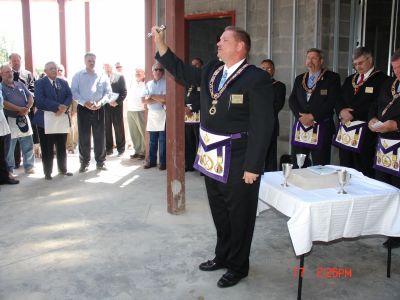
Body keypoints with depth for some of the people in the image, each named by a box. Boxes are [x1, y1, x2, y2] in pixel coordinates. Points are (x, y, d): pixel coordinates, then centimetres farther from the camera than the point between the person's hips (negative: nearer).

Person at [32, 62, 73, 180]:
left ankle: (63, 169, 24)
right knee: (47, 149, 2)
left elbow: (69, 96, 2)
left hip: (62, 118, 4)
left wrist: (64, 107, -18)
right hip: (46, 119, -4)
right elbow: (40, 100, -15)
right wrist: (58, 106, -22)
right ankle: (47, 172, 12)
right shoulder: (39, 83, -2)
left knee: (62, 147, 12)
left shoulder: (63, 82, 14)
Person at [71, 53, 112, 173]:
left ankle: (100, 162, 14)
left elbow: (108, 92, 3)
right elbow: (74, 92, -3)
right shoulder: (78, 76, 5)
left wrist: (100, 102, -14)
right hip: (83, 109, -1)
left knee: (99, 136, 4)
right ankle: (84, 163, 11)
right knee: (84, 137, 1)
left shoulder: (102, 76, 7)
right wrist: (85, 102, -17)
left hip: (99, 109, 1)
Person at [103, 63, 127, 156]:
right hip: (104, 106, 1)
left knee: (119, 128, 3)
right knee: (106, 128, 3)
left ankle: (121, 149, 11)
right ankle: (108, 148, 11)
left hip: (116, 106, -1)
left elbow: (124, 91, 0)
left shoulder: (119, 76, 5)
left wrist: (117, 102, -11)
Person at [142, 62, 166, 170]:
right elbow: (144, 100, 2)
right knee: (152, 140, 9)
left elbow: (165, 98, -16)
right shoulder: (148, 84, 11)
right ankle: (151, 160, 18)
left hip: (162, 114, -4)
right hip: (151, 114, 4)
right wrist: (158, 100, -10)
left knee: (162, 140, -1)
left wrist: (151, 96, -7)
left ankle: (163, 162, 7)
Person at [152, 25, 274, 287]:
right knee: (219, 213, 21)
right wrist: (160, 43, 11)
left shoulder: (257, 78, -15)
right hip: (212, 156, 7)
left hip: (238, 160, -7)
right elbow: (181, 70, 21)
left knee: (239, 216, 9)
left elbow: (262, 126, -17)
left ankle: (238, 266, 28)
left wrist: (253, 166, -19)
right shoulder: (211, 70, 7)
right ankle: (222, 256, 41)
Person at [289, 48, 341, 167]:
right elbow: (292, 100, 8)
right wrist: (301, 116, -9)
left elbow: (332, 101, -9)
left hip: (321, 127, -4)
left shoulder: (332, 78, 1)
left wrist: (313, 116, -14)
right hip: (300, 126, 5)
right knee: (297, 165, 6)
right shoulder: (299, 79, 16)